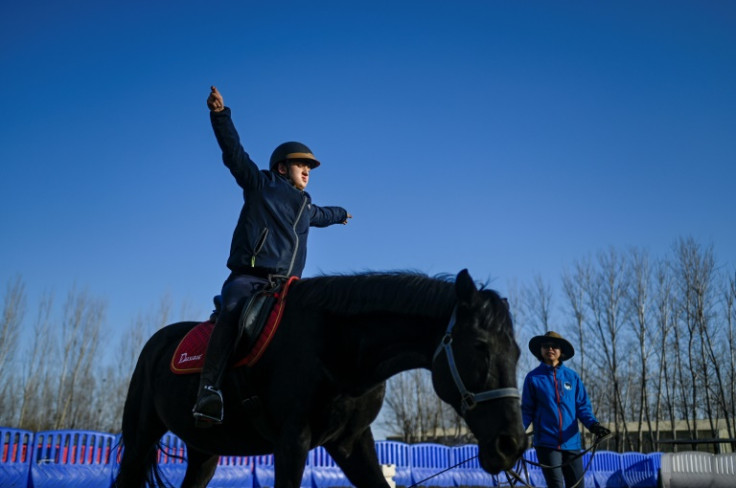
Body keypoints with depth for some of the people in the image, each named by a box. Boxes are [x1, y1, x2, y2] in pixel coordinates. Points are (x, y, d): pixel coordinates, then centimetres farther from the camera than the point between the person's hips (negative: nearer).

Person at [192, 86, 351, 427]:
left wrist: (339, 214, 75)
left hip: (286, 283, 7)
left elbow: (320, 216, 56)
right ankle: (209, 389, -44)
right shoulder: (260, 184, 13)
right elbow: (234, 152, 3)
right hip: (247, 275, -6)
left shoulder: (306, 207, 31)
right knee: (233, 312, -35)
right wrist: (220, 114, -10)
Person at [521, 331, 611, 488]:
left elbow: (582, 406, 7)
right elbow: (527, 410, 3)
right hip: (546, 442, -2)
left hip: (571, 442, 3)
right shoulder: (533, 377, 1)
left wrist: (593, 424, -13)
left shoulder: (572, 376, 7)